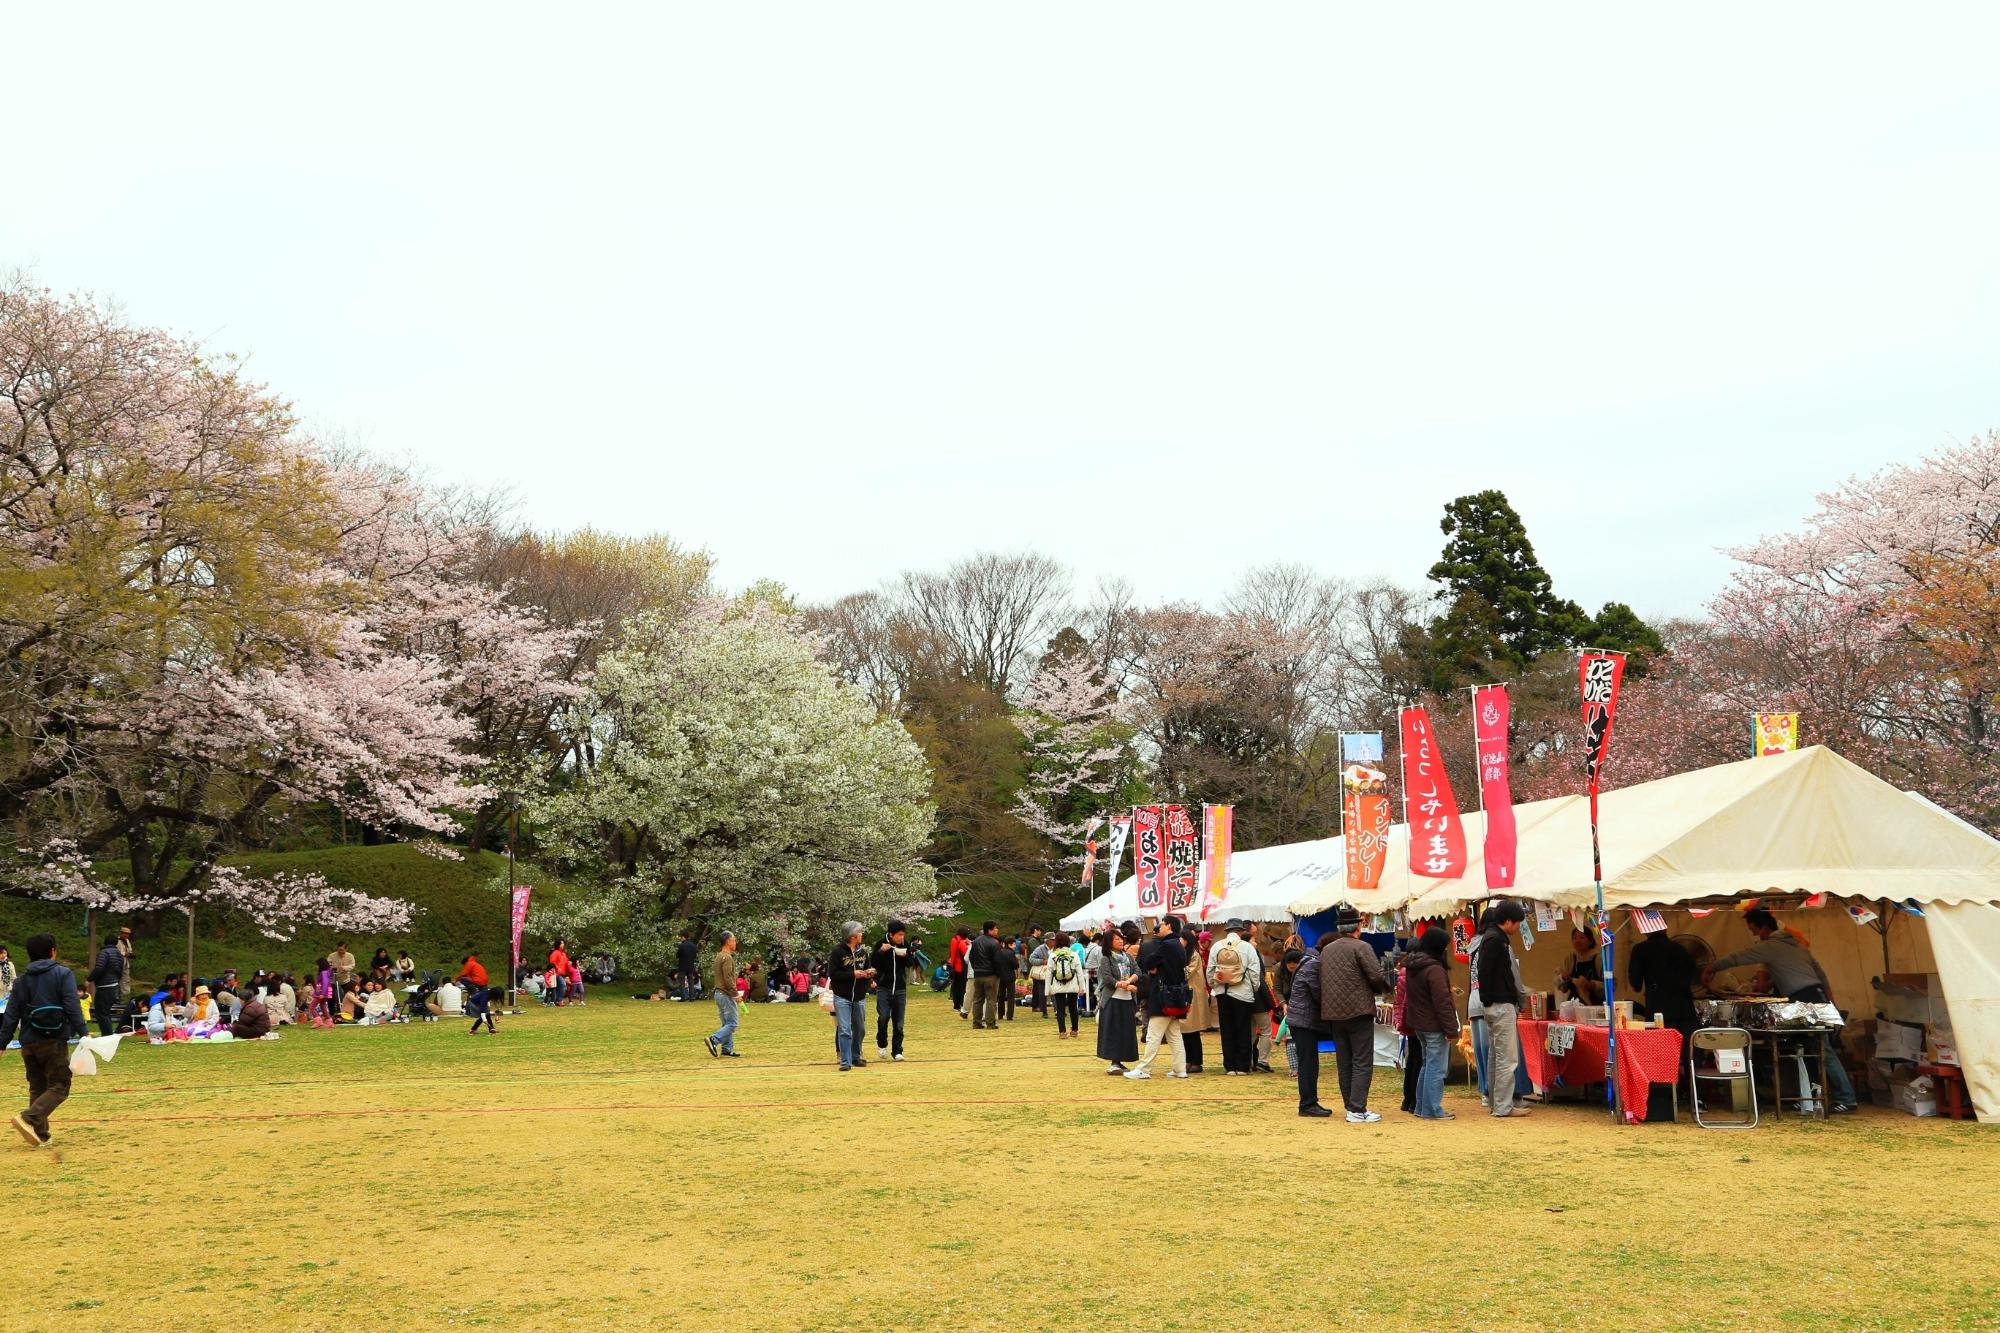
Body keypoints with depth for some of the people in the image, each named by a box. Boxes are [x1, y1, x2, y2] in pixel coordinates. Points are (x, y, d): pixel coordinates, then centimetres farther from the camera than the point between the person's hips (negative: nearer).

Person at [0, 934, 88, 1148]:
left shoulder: (21, 980, 12)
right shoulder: (63, 974, -2)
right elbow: (73, 1007, -12)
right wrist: (83, 1033, -14)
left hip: (29, 1044, 5)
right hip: (55, 1042, -5)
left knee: (37, 1088, 14)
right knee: (59, 1087, -2)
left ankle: (41, 1134, 11)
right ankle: (29, 1118, -23)